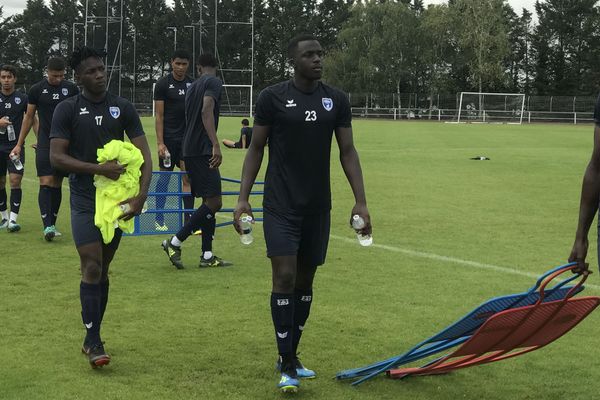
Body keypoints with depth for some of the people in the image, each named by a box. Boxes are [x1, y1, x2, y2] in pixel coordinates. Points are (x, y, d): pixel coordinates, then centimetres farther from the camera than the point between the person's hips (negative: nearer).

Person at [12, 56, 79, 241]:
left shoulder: (71, 89, 3)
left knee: (57, 184, 7)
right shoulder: (36, 90, 0)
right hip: (45, 144, -1)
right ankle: (47, 226, -15)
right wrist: (19, 144, 8)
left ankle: (52, 224, 16)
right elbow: (29, 117, 8)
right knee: (46, 183, -11)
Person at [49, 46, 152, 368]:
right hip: (85, 202, -3)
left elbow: (144, 154, 0)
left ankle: (92, 338, 21)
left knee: (102, 270, 10)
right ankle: (93, 341, -2)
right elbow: (56, 157, -9)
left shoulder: (123, 108, 3)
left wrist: (141, 195, -14)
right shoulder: (67, 110, -3)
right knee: (91, 268, -11)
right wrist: (99, 169, -20)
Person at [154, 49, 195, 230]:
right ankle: (159, 219, 11)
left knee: (188, 178, -2)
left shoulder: (192, 84, 8)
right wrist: (160, 143, -12)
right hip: (169, 138, -3)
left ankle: (189, 220, 0)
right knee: (165, 176, 2)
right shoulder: (163, 84, -4)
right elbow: (159, 116, -6)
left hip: (187, 137, 3)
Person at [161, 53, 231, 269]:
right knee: (213, 202, -9)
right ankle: (175, 242, -9)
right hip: (203, 150, -9)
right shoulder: (213, 83, -5)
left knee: (209, 201, 11)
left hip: (190, 151, 9)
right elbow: (207, 111, -20)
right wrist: (216, 145, -27)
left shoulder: (192, 86, 20)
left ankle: (207, 255, 9)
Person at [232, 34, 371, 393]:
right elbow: (256, 149, 1)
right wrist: (243, 198, -6)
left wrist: (361, 201, -1)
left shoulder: (337, 100, 3)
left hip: (318, 206, 4)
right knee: (285, 276, -11)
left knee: (305, 281, 10)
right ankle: (287, 366, -3)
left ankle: (291, 357, 24)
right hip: (281, 205, -4)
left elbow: (348, 152, 6)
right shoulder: (273, 98, -5)